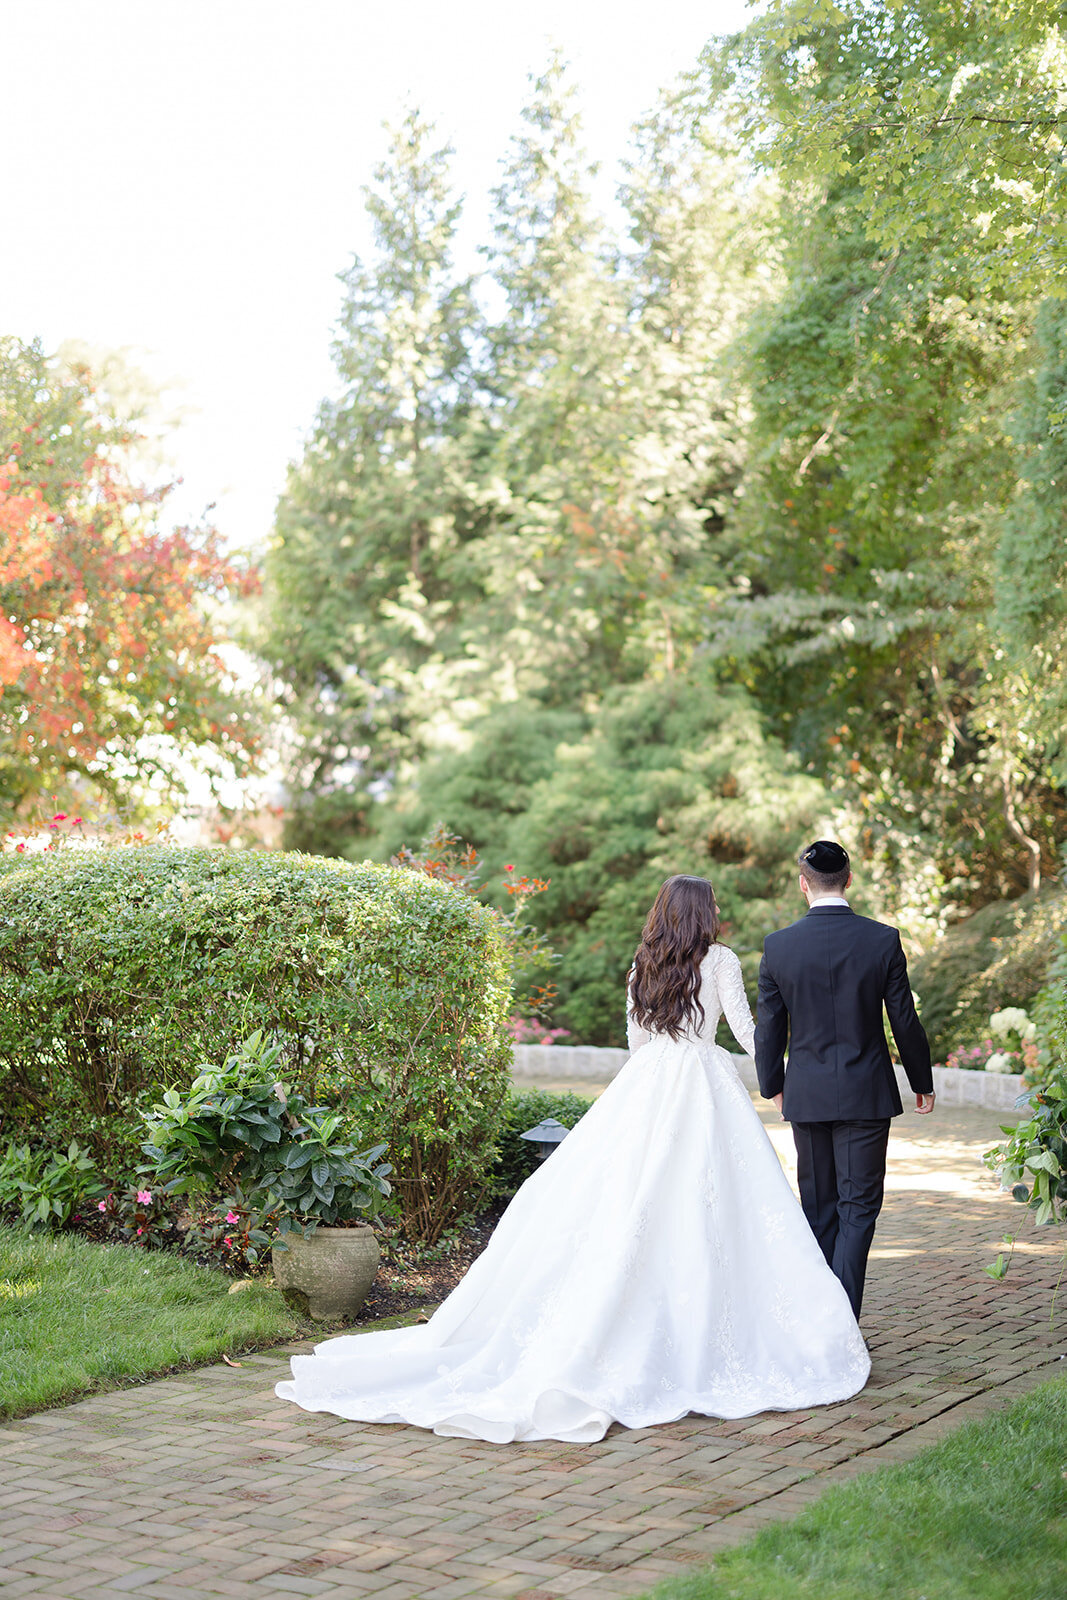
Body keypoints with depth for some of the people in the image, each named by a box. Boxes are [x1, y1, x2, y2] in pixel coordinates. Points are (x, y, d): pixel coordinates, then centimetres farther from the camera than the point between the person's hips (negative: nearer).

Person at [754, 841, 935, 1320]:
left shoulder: (778, 945, -5)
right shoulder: (883, 940, -8)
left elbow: (769, 1027, 1)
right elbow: (905, 1020, -2)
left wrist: (773, 1085, 18)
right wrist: (922, 1082, 12)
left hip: (806, 1096, 2)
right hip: (867, 1094, -2)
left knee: (819, 1206, 14)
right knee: (858, 1207, 3)